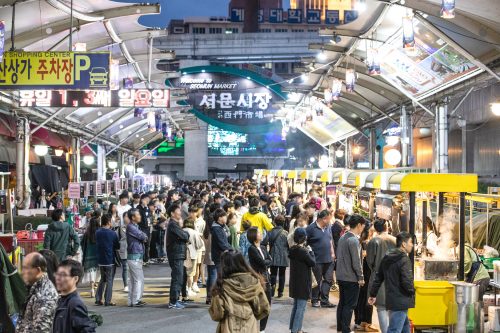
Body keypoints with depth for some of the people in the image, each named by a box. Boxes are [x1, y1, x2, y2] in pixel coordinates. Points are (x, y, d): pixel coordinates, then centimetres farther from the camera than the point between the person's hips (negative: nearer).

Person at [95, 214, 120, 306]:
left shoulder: (97, 233, 2)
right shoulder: (112, 233, -14)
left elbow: (97, 243, 13)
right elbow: (117, 246, -6)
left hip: (100, 260, 5)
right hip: (110, 260, -5)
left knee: (103, 279, 18)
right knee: (109, 280, 3)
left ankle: (98, 299, 13)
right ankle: (107, 301, 2)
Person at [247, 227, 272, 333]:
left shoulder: (263, 248, 13)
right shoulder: (252, 249, -11)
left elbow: (270, 261, 5)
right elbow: (262, 262, -16)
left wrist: (264, 262, -11)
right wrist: (267, 261, 3)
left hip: (266, 278, 7)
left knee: (267, 304, 9)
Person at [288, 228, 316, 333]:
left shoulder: (293, 250, 4)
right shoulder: (303, 251, -21)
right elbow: (313, 263, -12)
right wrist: (310, 251, 0)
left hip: (295, 282, 9)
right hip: (303, 283, -9)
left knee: (296, 305, 18)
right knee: (301, 307, -3)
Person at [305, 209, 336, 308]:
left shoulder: (328, 227, 9)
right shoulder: (311, 228, -13)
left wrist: (332, 253, 14)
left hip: (328, 259, 7)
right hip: (317, 260, -6)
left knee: (328, 280, 8)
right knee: (317, 281, 5)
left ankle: (325, 301, 17)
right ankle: (315, 300, 17)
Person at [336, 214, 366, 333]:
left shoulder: (342, 238, 7)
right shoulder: (354, 241, -19)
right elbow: (356, 262, -19)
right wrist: (361, 278, -10)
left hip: (341, 276, 8)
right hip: (351, 278, -8)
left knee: (342, 303, 16)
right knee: (349, 305, 1)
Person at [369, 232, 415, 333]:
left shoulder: (387, 258, 10)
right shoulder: (404, 259, -16)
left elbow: (378, 278, 14)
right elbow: (407, 282, -23)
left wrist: (373, 294, 21)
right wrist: (413, 291, -2)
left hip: (391, 299, 9)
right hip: (400, 302, -9)